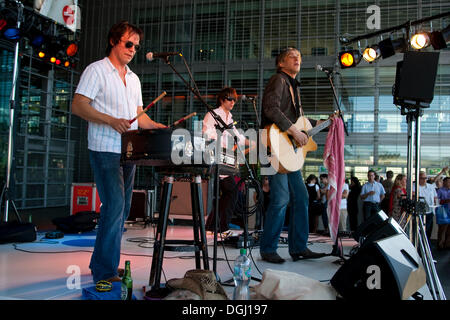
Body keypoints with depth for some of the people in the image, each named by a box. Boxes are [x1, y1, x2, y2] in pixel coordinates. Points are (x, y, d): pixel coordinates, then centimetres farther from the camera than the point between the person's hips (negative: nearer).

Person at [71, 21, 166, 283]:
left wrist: (162, 128, 5)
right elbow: (79, 105, -11)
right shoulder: (97, 70, -2)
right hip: (105, 151, -7)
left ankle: (101, 263, 21)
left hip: (129, 152, 8)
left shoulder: (134, 79, 20)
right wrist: (112, 121, -23)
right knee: (115, 206, -15)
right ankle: (105, 272, -5)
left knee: (122, 210, 9)